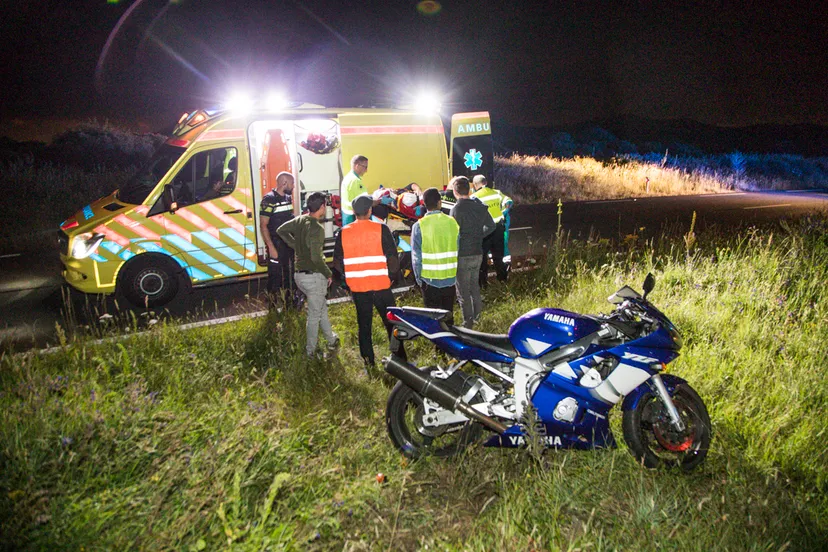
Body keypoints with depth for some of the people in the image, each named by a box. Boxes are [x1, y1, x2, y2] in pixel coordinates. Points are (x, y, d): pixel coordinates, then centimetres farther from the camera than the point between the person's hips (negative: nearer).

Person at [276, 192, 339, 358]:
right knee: (314, 315, 6)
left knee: (322, 308, 23)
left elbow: (281, 230, 15)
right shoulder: (317, 228, -21)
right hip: (314, 276, -8)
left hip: (299, 274, 8)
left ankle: (331, 340, 37)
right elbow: (316, 257, -26)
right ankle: (310, 351, 17)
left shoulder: (299, 220, 2)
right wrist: (328, 274, -12)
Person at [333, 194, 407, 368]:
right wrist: (394, 275, 6)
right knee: (391, 322, 10)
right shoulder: (381, 229, -9)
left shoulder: (344, 233, -1)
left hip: (357, 287, 2)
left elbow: (337, 263, 4)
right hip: (380, 284, -2)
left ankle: (368, 360, 21)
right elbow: (392, 258, -10)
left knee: (364, 324, 15)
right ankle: (400, 358, 15)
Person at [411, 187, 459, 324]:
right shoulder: (452, 222, -4)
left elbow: (416, 255, -8)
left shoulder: (419, 226, -11)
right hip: (450, 278, 3)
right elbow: (458, 250, 1)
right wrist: (456, 272, 11)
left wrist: (419, 278, 3)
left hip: (430, 279, -2)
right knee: (448, 315, 16)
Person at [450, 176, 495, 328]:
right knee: (474, 284, 23)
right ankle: (477, 315, 33)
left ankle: (468, 323, 7)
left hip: (462, 255, -7)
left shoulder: (456, 209, -18)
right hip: (478, 253, 7)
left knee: (463, 290, 3)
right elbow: (491, 226, 13)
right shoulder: (479, 206, 3)